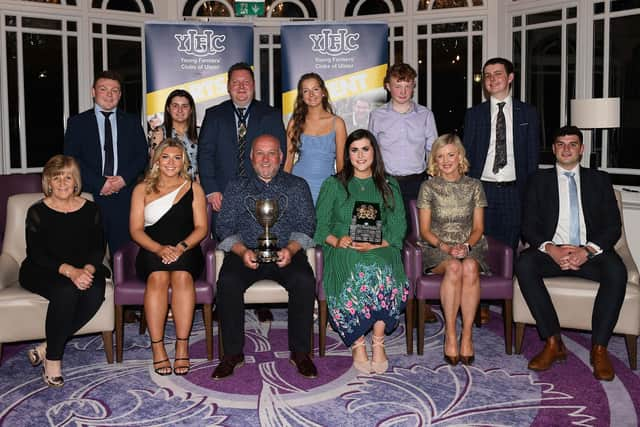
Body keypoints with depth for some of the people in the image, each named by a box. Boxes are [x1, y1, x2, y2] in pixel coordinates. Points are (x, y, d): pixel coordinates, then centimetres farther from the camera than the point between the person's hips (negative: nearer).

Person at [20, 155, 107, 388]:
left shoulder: (90, 210, 6)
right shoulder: (37, 212, -3)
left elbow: (98, 248, 2)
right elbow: (36, 254, -11)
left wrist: (88, 269, -21)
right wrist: (69, 271, -27)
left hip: (83, 270, 3)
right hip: (41, 272, -3)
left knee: (95, 293, -30)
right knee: (66, 290, -35)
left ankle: (46, 348, -18)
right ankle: (53, 357, -20)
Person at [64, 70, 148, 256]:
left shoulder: (132, 122, 15)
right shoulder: (77, 122, 10)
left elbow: (142, 156, 9)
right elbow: (71, 159, 1)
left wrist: (124, 179, -8)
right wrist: (100, 184, -10)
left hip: (125, 197, 1)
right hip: (91, 196, -1)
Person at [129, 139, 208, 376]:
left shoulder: (194, 189, 15)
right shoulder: (142, 189, 15)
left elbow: (201, 227, 6)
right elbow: (136, 229, 5)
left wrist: (181, 247, -13)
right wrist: (159, 249, -14)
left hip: (187, 252, 0)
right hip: (152, 252, 0)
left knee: (182, 275, -34)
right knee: (158, 276, -33)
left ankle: (182, 347, -31)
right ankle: (157, 348, -30)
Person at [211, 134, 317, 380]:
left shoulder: (297, 186, 16)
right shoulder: (236, 188, 18)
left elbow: (306, 225, 6)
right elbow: (225, 228, 9)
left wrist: (291, 249, -14)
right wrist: (242, 251, -11)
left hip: (287, 252, 0)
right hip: (246, 253, 1)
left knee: (305, 281, -31)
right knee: (227, 281, -30)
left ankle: (300, 352, -16)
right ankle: (233, 353, -16)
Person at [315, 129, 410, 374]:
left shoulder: (389, 186, 18)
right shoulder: (333, 185, 17)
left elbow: (398, 227, 7)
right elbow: (319, 225, 9)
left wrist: (375, 244, -11)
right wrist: (336, 241, -12)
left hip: (380, 250, 1)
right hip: (343, 251, 0)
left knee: (381, 274, -35)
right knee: (354, 279, -35)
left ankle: (378, 342, -23)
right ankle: (357, 346, -24)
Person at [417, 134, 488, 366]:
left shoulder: (474, 186, 10)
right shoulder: (429, 187, 6)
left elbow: (478, 228, 8)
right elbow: (425, 230, 3)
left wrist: (466, 246, -12)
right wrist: (445, 247, -14)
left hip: (470, 247, 1)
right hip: (436, 249, -1)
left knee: (469, 267, -35)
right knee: (454, 267, -35)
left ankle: (467, 335, -29)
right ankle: (450, 335, -29)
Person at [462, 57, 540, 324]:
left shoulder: (527, 113, 8)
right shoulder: (474, 114, 9)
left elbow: (532, 155, 7)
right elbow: (467, 154, 8)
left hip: (514, 190, 0)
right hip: (482, 189, 0)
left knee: (509, 247, 3)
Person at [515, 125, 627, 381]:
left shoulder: (599, 180, 15)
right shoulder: (540, 180, 14)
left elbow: (613, 226, 5)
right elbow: (529, 226, 4)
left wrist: (588, 251, -14)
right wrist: (551, 249, -16)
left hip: (591, 252, 0)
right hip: (552, 251, 0)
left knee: (617, 272, -33)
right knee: (524, 265, -31)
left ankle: (599, 348, -22)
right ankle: (553, 342, -24)